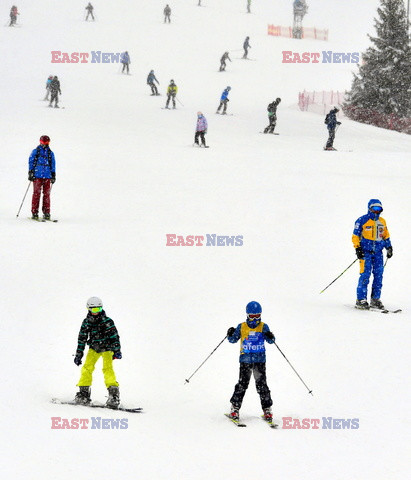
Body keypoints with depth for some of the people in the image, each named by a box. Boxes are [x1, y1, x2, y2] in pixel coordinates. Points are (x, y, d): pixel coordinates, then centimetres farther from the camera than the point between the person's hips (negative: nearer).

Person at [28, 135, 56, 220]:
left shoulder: (50, 153, 15)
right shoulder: (35, 151, 6)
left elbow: (52, 165, 18)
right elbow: (31, 162, 5)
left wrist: (53, 175, 12)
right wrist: (30, 173, -2)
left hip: (47, 176, 3)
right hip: (37, 176, -3)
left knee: (47, 194, 0)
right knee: (36, 193, -6)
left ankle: (46, 213, 3)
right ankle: (34, 213, -3)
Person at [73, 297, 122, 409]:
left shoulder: (107, 321, -12)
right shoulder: (86, 322, -1)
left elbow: (114, 336, -9)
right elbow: (82, 339, 6)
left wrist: (117, 351, -17)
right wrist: (78, 354, 5)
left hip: (107, 348, -4)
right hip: (94, 348, 4)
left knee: (107, 368, -21)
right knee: (87, 367, -11)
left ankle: (114, 394, -25)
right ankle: (83, 392, -2)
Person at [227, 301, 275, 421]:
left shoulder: (263, 327, 3)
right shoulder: (242, 327, 5)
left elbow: (271, 340, -4)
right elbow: (233, 340, 10)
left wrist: (270, 337, -27)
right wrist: (230, 335, -11)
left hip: (260, 360, 0)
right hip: (245, 360, 0)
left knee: (262, 385, -1)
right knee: (242, 384, -3)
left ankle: (267, 409, 6)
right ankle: (235, 408, 6)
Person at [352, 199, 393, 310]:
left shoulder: (382, 221, 15)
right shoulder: (362, 220, -2)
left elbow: (386, 235, 25)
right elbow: (355, 236, -2)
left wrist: (389, 247, 18)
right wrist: (357, 248, -11)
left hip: (378, 252, 5)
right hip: (366, 251, -5)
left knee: (378, 275, 1)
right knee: (365, 275, -12)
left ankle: (376, 299, 8)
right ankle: (361, 300, -9)